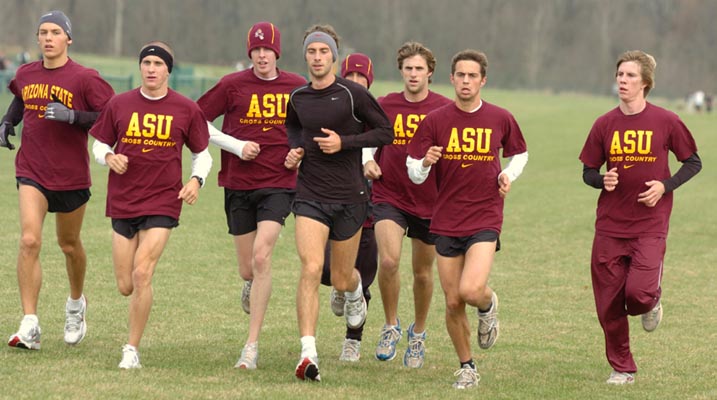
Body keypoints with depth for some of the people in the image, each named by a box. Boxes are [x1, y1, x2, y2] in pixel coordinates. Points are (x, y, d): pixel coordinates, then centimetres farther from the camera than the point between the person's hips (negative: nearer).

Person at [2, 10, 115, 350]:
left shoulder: (84, 78, -10)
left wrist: (72, 116, -25)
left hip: (71, 175, -2)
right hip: (31, 172, 2)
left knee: (69, 245, 14)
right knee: (29, 241, -15)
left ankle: (76, 303, 45)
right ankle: (29, 327, -17)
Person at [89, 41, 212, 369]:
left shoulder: (186, 110, 1)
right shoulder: (119, 104, 4)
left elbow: (202, 153, 11)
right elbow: (99, 144, 13)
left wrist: (196, 179, -7)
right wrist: (109, 157, -9)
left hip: (163, 202, -2)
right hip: (122, 202, 2)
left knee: (142, 274, -17)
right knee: (125, 286, 1)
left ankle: (132, 350, -5)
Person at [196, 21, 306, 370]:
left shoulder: (297, 87, 2)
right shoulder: (233, 85, -2)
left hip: (279, 184, -1)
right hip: (238, 184, 1)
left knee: (261, 256, -18)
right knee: (248, 269, 7)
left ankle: (252, 346, -14)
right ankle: (251, 285, 49)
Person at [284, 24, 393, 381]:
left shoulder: (352, 94, -8)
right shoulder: (297, 97, 4)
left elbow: (385, 132, -4)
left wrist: (344, 142, -15)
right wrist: (295, 149, 5)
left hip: (349, 197, -1)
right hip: (310, 196, 1)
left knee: (341, 280, 10)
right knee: (311, 268, -18)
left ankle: (355, 292, 50)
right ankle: (308, 354, -22)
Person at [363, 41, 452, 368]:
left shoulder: (445, 109, -4)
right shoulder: (385, 106, 1)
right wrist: (367, 161, -5)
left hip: (429, 202, 0)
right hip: (389, 196, 0)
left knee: (422, 273, 11)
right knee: (388, 260, -21)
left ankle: (418, 332, 35)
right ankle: (391, 325, 1)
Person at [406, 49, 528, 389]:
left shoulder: (501, 119, 2)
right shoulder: (434, 121, -1)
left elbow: (520, 153, 20)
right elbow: (414, 174, 0)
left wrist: (508, 176, 0)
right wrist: (425, 162, -23)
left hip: (485, 218, -1)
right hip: (447, 221, 1)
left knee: (471, 290, -21)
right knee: (452, 303, 4)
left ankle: (488, 304, 16)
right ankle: (466, 367, 23)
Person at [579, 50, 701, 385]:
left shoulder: (666, 122, -4)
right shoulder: (605, 124, 2)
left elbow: (693, 162, 6)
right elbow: (588, 171, 10)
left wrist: (665, 186, -10)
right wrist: (602, 180, -13)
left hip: (650, 224, -3)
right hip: (610, 227, 3)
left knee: (639, 291, -19)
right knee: (608, 304, 3)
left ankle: (651, 302, 19)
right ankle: (621, 368, 20)